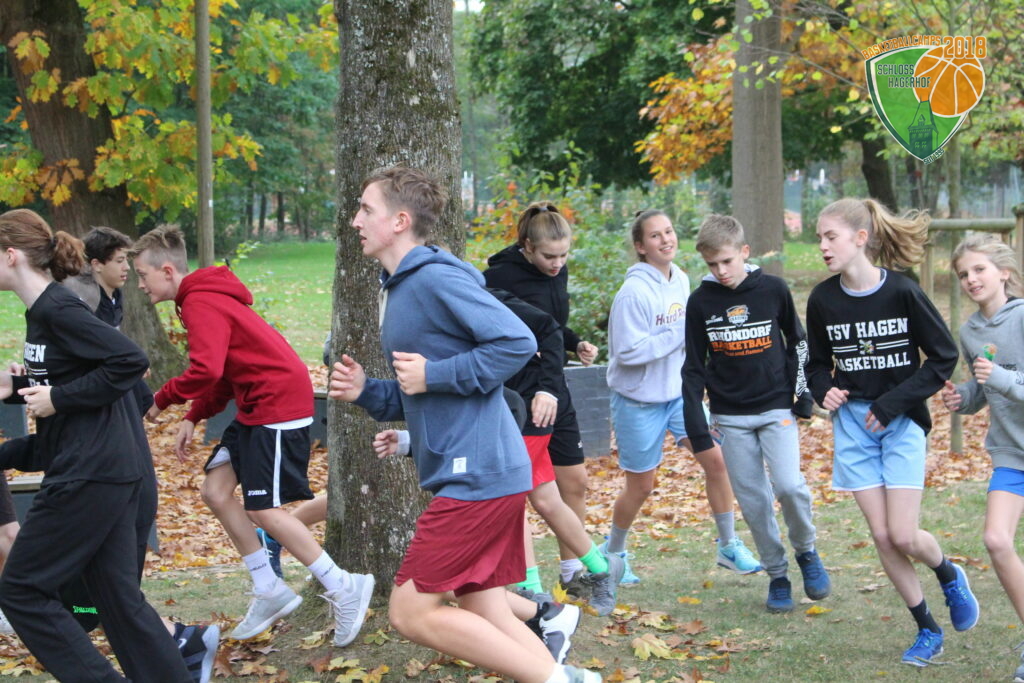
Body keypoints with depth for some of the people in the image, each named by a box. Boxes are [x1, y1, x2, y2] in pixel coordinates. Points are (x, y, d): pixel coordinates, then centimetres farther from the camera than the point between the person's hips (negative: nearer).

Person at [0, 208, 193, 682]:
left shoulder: (54, 309, -13)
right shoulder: (43, 309, 15)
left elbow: (131, 361, -21)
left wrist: (58, 398, -16)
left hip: (89, 477, -9)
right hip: (114, 472, 9)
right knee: (118, 595, 11)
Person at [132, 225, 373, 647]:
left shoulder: (200, 303, -15)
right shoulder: (206, 297, 18)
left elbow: (205, 370, -26)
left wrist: (161, 401, -11)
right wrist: (193, 418, 14)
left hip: (279, 404, -10)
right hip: (255, 407, 10)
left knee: (263, 510, -9)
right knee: (215, 489, 8)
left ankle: (342, 588, 0)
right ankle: (270, 592, 13)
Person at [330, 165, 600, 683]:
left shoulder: (436, 278, -13)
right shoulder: (396, 290, 18)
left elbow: (518, 343, -21)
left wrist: (433, 374, -16)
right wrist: (365, 392, 5)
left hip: (478, 475, -10)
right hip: (463, 474, 10)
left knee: (411, 612, -6)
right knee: (489, 621, 10)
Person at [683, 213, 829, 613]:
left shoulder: (773, 290, -3)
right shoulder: (701, 302, 0)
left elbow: (797, 343, 9)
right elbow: (694, 368, 4)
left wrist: (802, 396, 4)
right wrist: (696, 428, 0)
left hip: (776, 408, -2)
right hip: (731, 417, 2)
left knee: (789, 485, -18)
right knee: (753, 500, 2)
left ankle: (806, 551, 8)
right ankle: (777, 575, 17)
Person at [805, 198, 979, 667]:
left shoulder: (902, 292, -14)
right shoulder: (822, 300, -4)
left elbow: (943, 357, -7)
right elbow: (817, 363, 11)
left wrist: (892, 403, -14)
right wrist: (825, 390, -11)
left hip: (902, 422, -3)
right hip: (853, 423, 3)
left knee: (904, 536, -9)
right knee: (881, 536, 1)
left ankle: (950, 576, 25)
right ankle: (927, 631, 18)